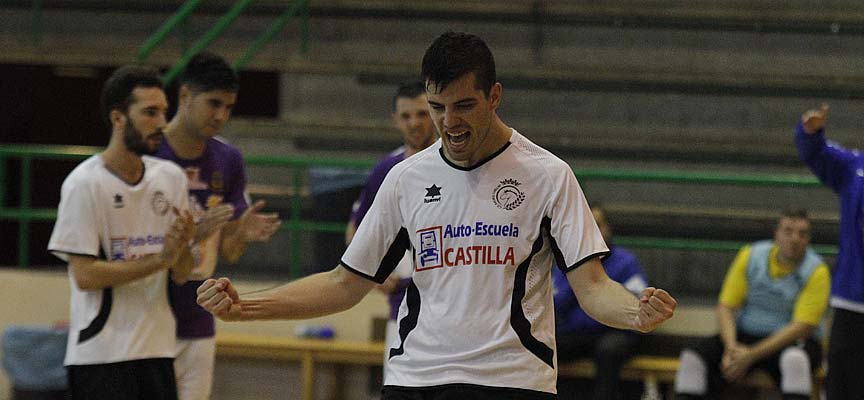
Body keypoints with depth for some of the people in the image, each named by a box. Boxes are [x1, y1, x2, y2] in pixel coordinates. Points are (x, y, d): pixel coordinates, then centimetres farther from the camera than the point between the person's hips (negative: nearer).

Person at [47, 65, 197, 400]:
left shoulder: (170, 177, 9)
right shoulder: (84, 183, -9)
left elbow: (181, 272, 11)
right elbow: (85, 275, -15)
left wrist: (183, 245, -12)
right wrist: (158, 260, -19)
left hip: (157, 349, 6)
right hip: (100, 356, -6)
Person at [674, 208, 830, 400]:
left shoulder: (816, 272, -8)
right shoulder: (751, 256, 2)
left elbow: (802, 326, -16)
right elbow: (726, 307, 2)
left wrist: (750, 356, -21)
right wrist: (731, 348, -18)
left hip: (791, 342, -3)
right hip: (745, 335, 3)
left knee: (794, 360, -39)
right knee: (693, 357, -22)